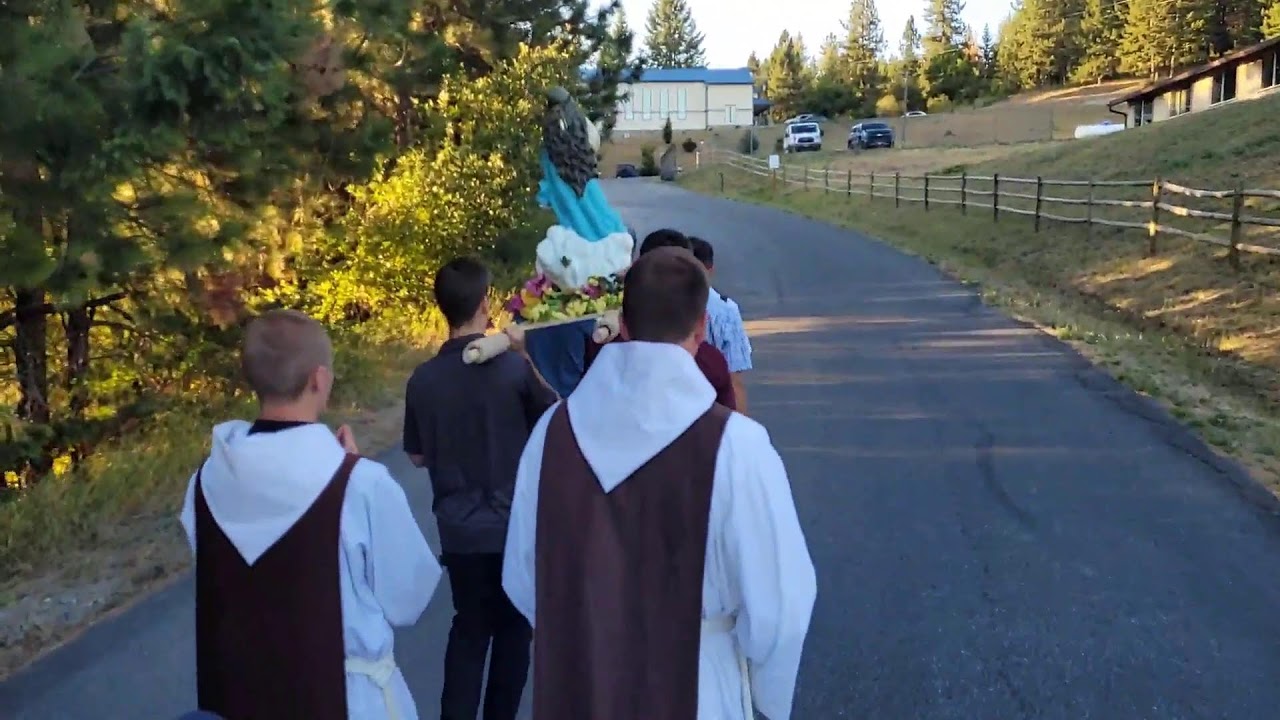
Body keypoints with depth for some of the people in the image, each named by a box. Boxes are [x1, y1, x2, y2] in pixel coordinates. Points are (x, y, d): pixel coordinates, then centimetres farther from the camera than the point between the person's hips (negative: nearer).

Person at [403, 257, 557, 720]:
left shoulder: (423, 379, -5)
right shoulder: (512, 367, -15)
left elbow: (418, 457, 6)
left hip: (458, 528, 2)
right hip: (515, 523, -2)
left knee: (469, 627, 18)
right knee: (513, 627, 16)